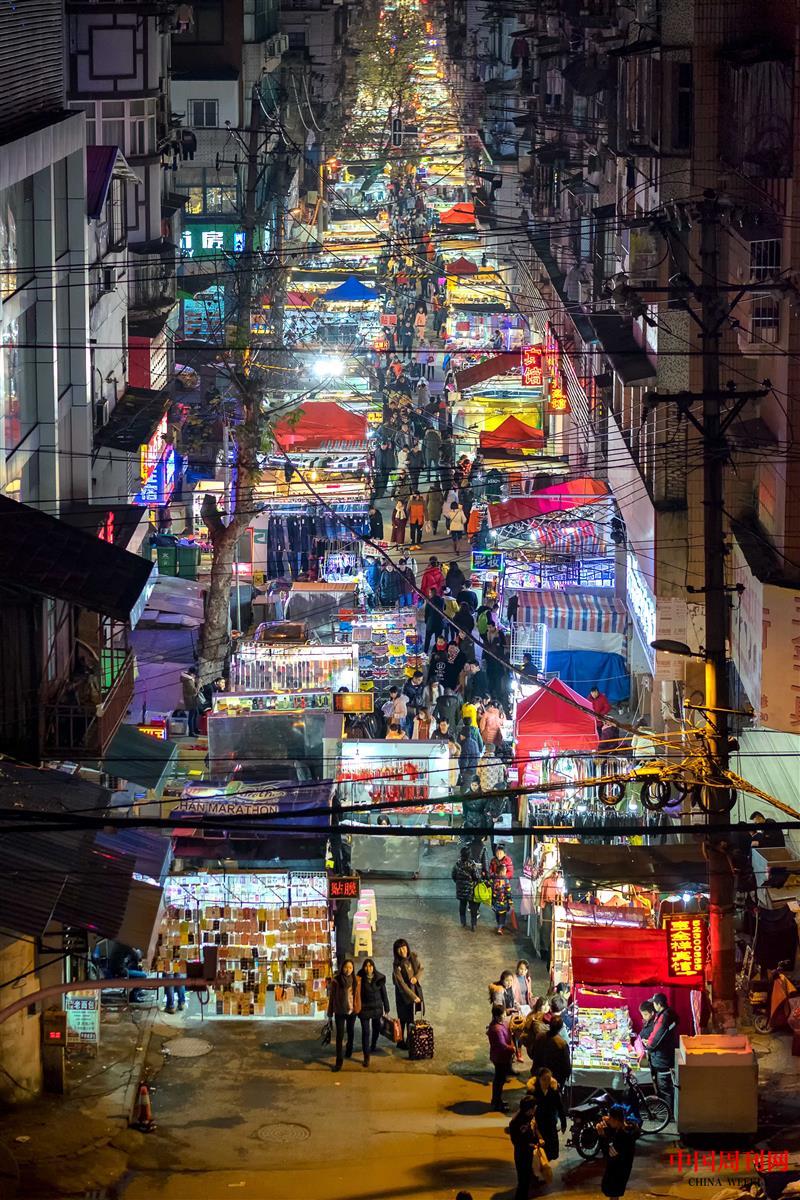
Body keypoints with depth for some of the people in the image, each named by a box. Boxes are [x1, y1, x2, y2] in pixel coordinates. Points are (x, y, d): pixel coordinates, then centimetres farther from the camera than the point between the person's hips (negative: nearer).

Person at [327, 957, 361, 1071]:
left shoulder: (357, 980, -3)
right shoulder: (336, 980, -9)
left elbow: (358, 996, 1)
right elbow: (331, 997, -3)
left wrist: (359, 1009, -3)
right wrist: (330, 1013, 0)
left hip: (352, 1011, 3)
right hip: (340, 1012, -2)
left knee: (350, 1032, 21)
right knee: (340, 1035, -6)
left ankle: (349, 1050, 46)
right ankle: (339, 1060, -4)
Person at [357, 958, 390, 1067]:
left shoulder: (379, 978, -6)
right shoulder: (360, 979, -10)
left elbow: (384, 994, 0)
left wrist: (386, 1009, 3)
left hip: (377, 1008, 2)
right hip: (364, 1008, -2)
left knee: (376, 1029, 18)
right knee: (365, 1031, -4)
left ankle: (373, 1047, 46)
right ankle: (366, 1057, -1)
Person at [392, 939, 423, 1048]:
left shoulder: (413, 957, -9)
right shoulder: (397, 965, -23)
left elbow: (420, 968, 9)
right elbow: (401, 984, -23)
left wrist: (416, 977, -13)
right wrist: (413, 997, -22)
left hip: (415, 989, 5)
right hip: (403, 993, -5)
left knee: (411, 1017, 14)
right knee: (403, 1018, 4)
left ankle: (409, 1040, 28)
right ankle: (400, 1042, 19)